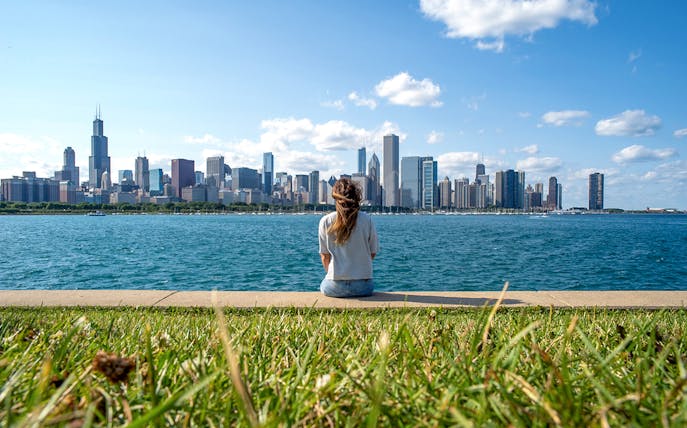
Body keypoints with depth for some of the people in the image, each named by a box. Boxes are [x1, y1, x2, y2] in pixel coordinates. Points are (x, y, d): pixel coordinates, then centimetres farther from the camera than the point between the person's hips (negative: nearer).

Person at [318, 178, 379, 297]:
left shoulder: (325, 221, -5)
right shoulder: (366, 220, -5)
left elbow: (324, 256, 1)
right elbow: (372, 253, 4)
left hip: (334, 287, 0)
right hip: (363, 285, 1)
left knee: (323, 285, 32)